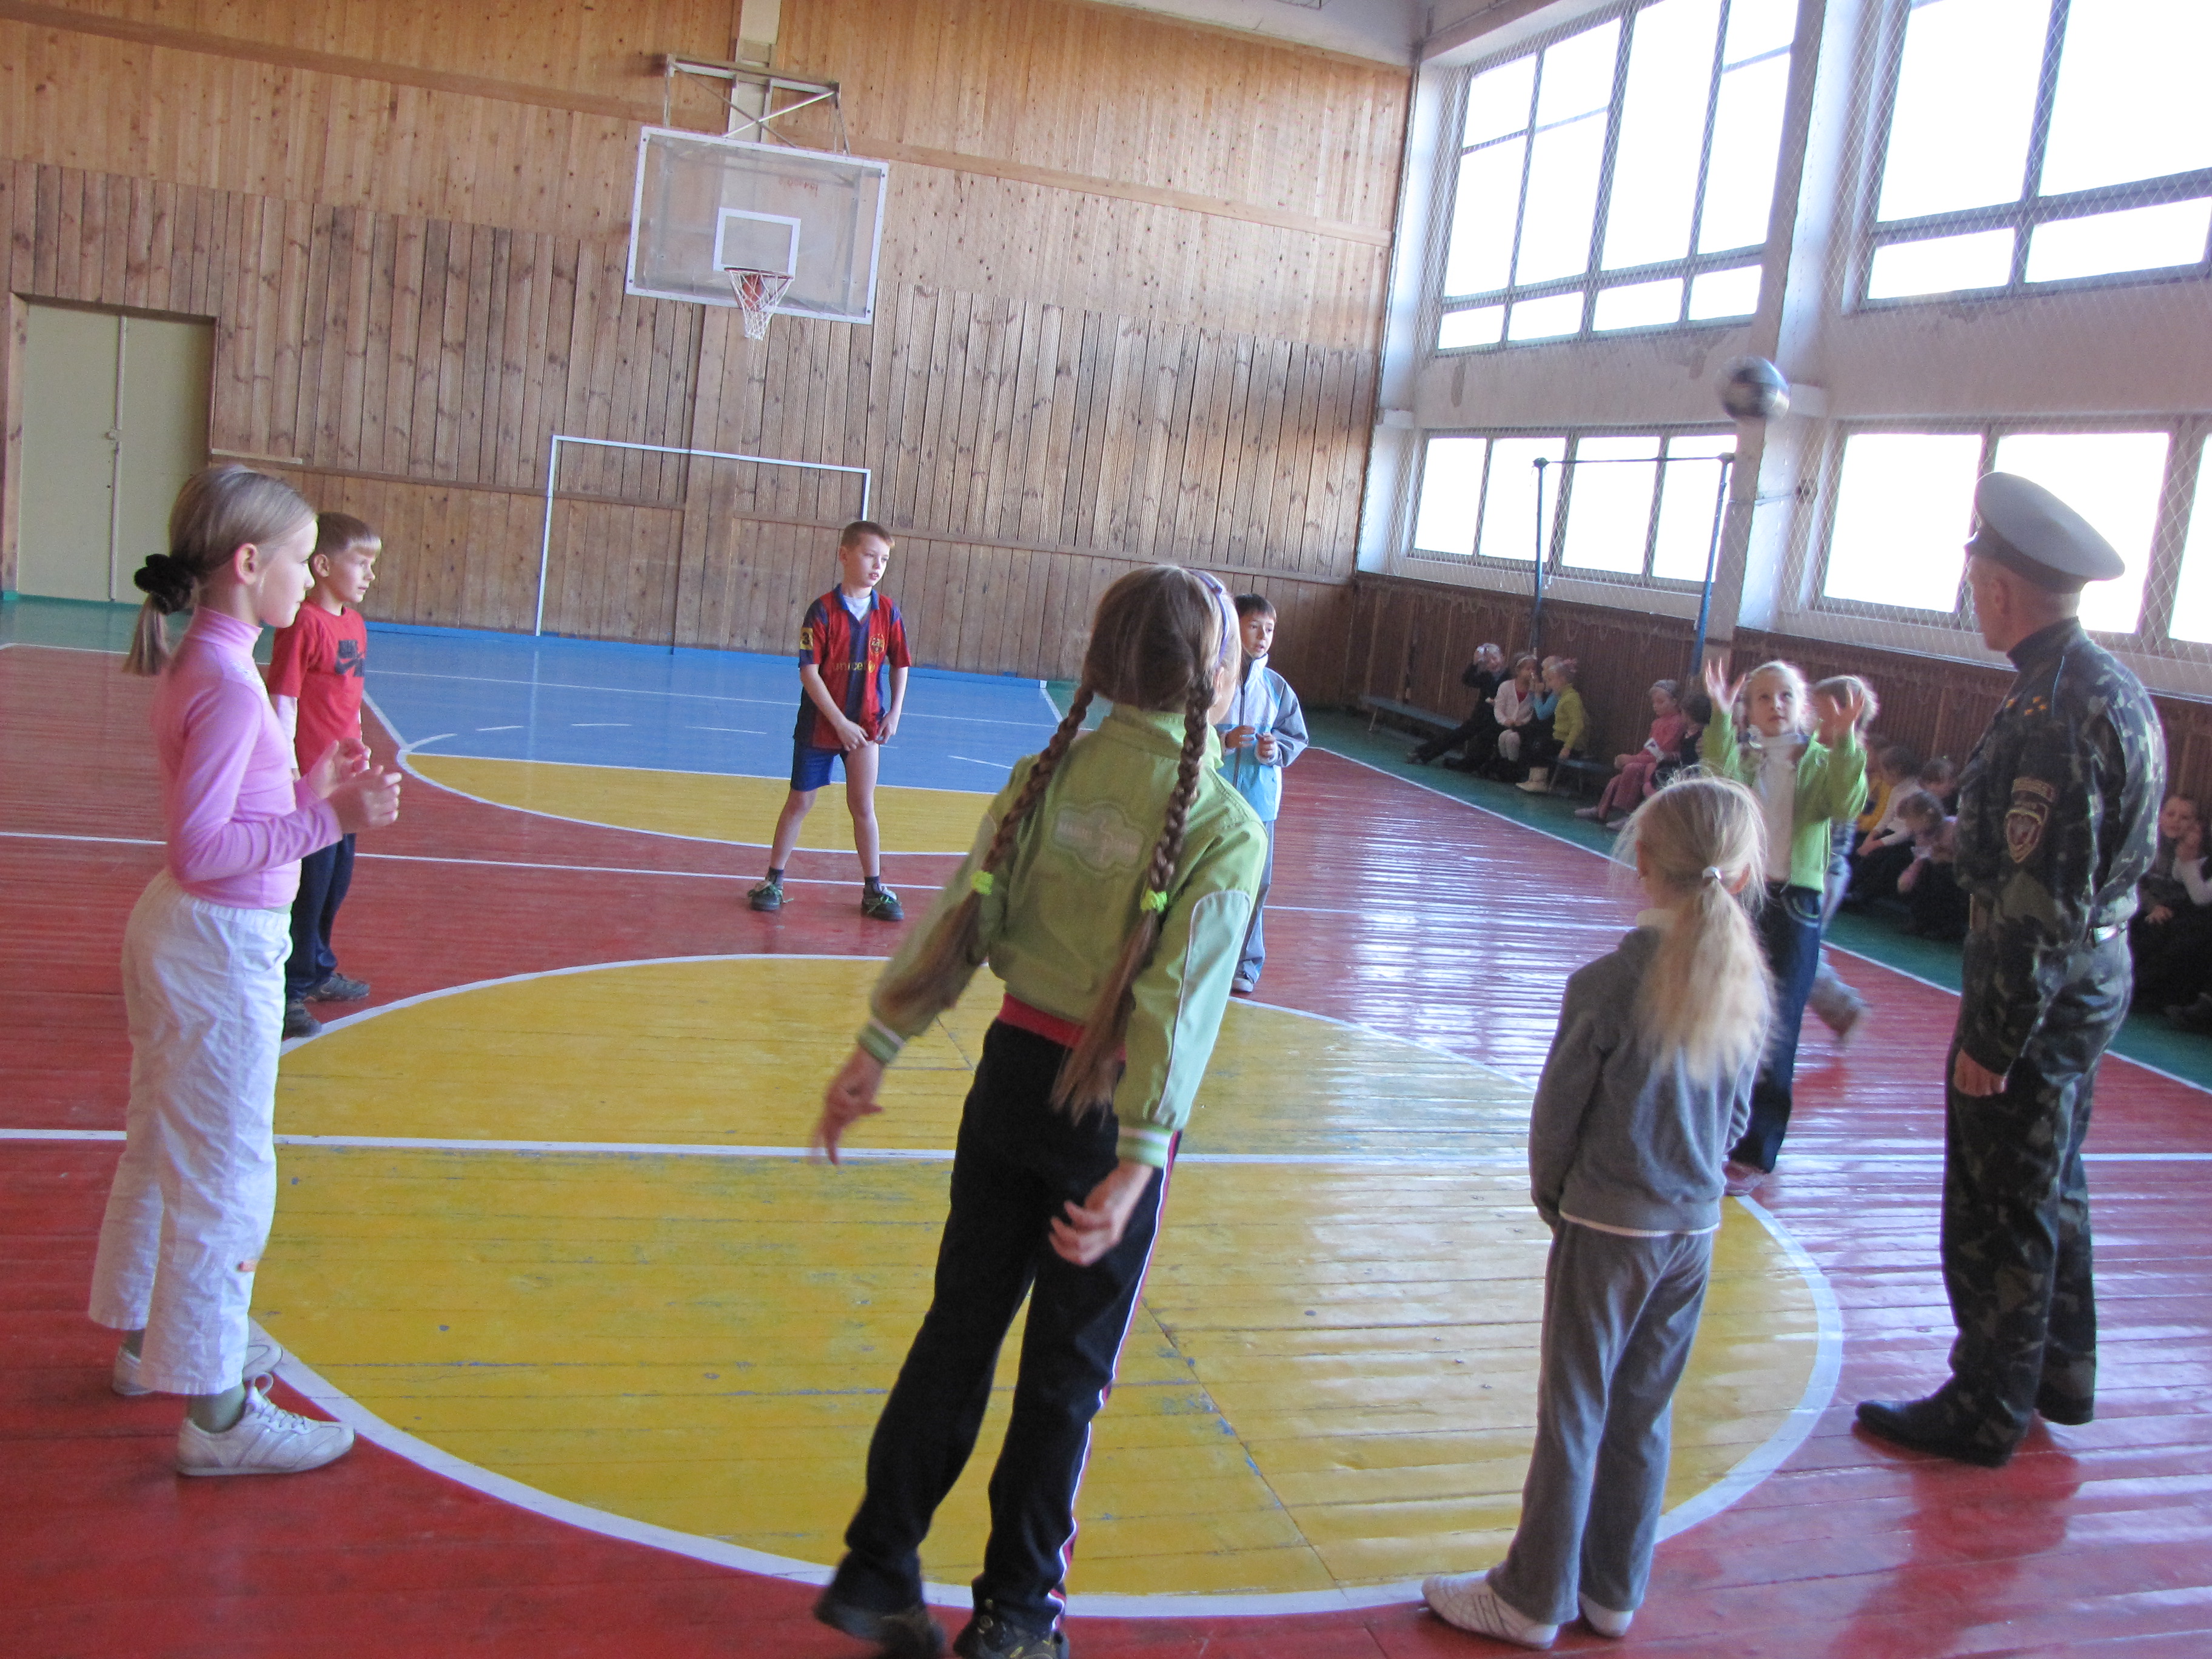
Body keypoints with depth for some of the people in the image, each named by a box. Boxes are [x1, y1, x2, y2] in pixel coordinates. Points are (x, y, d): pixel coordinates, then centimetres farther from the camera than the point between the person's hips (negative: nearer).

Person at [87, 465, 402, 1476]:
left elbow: (217, 815, 9)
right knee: (226, 1184, 0)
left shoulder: (195, 666, 7)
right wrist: (332, 822, -27)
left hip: (179, 936, 10)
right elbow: (201, 849, -26)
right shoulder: (230, 684, -23)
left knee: (162, 1154, 23)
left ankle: (147, 1340, 41)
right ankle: (216, 1413, 11)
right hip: (222, 949, -10)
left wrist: (310, 790, 4)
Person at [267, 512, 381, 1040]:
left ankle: (316, 970, 39)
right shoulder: (304, 623, -16)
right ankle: (286, 991, 10)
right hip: (310, 778, -9)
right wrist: (288, 773, -20)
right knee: (310, 880, -2)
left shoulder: (355, 623, 9)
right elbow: (283, 700, -18)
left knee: (338, 874, 21)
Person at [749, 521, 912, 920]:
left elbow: (899, 665, 8)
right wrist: (840, 722, -19)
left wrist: (894, 713, -3)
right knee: (800, 801, 7)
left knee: (862, 804, 3)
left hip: (866, 724, 2)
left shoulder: (888, 613, -2)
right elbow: (809, 672, -15)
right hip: (820, 723, -2)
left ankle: (873, 889, 12)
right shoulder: (823, 611, -13)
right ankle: (773, 881, 19)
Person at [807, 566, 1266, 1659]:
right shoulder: (1225, 828, -15)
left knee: (960, 1325, 18)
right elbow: (1180, 1004, -21)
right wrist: (1134, 1166, -23)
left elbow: (960, 921, -4)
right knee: (1066, 1368, 12)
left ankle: (876, 1570, 28)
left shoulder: (1052, 772, -2)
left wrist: (875, 1053, 0)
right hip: (1108, 1105, -4)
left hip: (1013, 1069, 4)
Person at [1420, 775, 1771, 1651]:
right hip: (1694, 1229, 5)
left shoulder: (1608, 984, -19)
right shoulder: (1748, 988, -4)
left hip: (1606, 1230, -5)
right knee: (1642, 1417, 16)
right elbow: (1738, 1117, 6)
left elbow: (1556, 1114, -11)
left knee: (1573, 1414, 6)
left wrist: (1551, 1195, 6)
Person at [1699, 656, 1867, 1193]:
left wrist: (1843, 744, -25)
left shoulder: (1819, 762, 5)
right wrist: (1721, 719, -26)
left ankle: (1755, 1154, 6)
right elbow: (1721, 782, -17)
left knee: (1774, 1031, -1)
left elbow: (1847, 805, -15)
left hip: (1794, 906, -1)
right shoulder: (1741, 755, 6)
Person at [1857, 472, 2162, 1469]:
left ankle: (1985, 1412, 16)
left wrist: (1992, 1035, -19)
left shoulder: (2053, 707, -24)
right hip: (2095, 973, 10)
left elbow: (2039, 895, -26)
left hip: (2042, 984, -10)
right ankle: (2058, 1376, 38)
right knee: (2052, 1190, 23)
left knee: (1998, 1212, 3)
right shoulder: (2114, 687, 8)